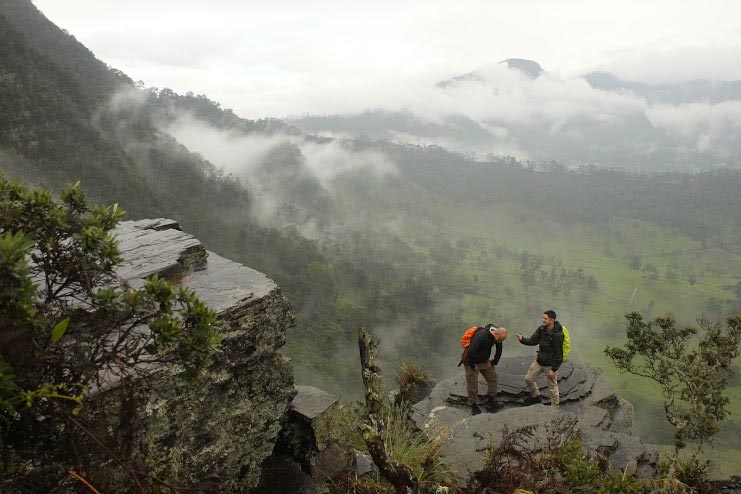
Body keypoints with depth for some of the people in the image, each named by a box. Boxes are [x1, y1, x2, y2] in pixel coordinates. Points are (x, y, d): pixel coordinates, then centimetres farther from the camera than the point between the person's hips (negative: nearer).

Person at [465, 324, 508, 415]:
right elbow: (471, 352, -32)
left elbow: (499, 350, 9)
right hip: (473, 363, -7)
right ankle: (473, 406, 15)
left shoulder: (497, 337, -9)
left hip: (484, 361, 7)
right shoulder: (480, 336, -33)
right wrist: (473, 366, -21)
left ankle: (490, 401, 20)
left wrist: (493, 362, 3)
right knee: (472, 385, -1)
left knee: (494, 379, 6)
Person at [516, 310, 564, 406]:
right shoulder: (541, 328, -4)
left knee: (552, 387, 8)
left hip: (550, 364, -7)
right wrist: (522, 339, -21)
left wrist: (554, 369, -18)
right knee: (528, 378, 15)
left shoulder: (558, 334, -24)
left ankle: (555, 407, 27)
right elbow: (533, 340, -1)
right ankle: (535, 396, 39)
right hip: (539, 361, 7)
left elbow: (559, 354, -20)